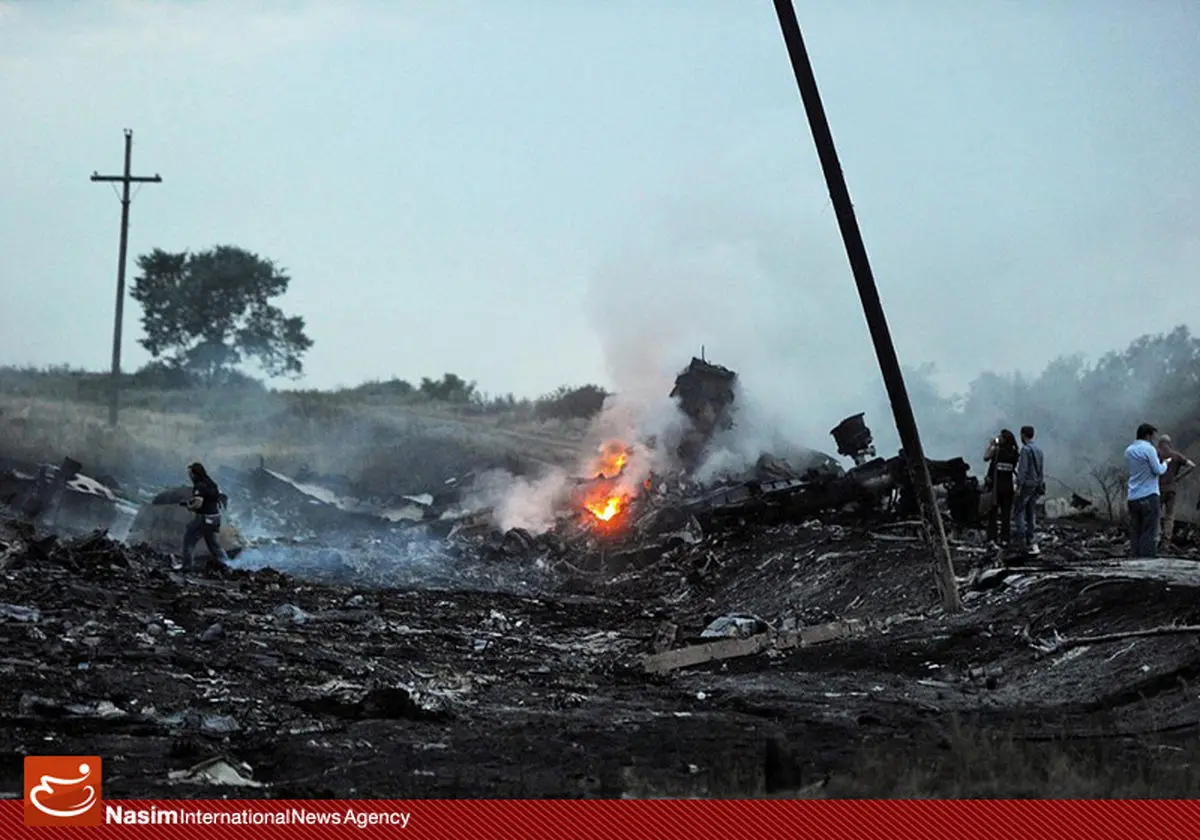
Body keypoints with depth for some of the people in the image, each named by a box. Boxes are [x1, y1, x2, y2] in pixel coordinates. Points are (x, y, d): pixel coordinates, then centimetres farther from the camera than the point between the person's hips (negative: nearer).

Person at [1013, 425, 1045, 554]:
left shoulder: (1025, 449, -13)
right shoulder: (1039, 449, 12)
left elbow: (1023, 469, -18)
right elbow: (1042, 470, 14)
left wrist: (1019, 485, -16)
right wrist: (1041, 484, 18)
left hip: (1026, 484, -7)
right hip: (1037, 484, 7)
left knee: (1020, 511, -2)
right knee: (1031, 512, 12)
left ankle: (1023, 538, -13)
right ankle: (1030, 538, 12)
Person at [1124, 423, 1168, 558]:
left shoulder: (1129, 450, 12)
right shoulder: (1149, 449, -10)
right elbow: (1158, 471, -10)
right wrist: (1165, 463, 10)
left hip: (1133, 497, 7)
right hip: (1148, 496, -7)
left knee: (1135, 531, 8)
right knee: (1149, 532, -5)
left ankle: (1135, 556, 6)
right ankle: (1148, 556, -8)